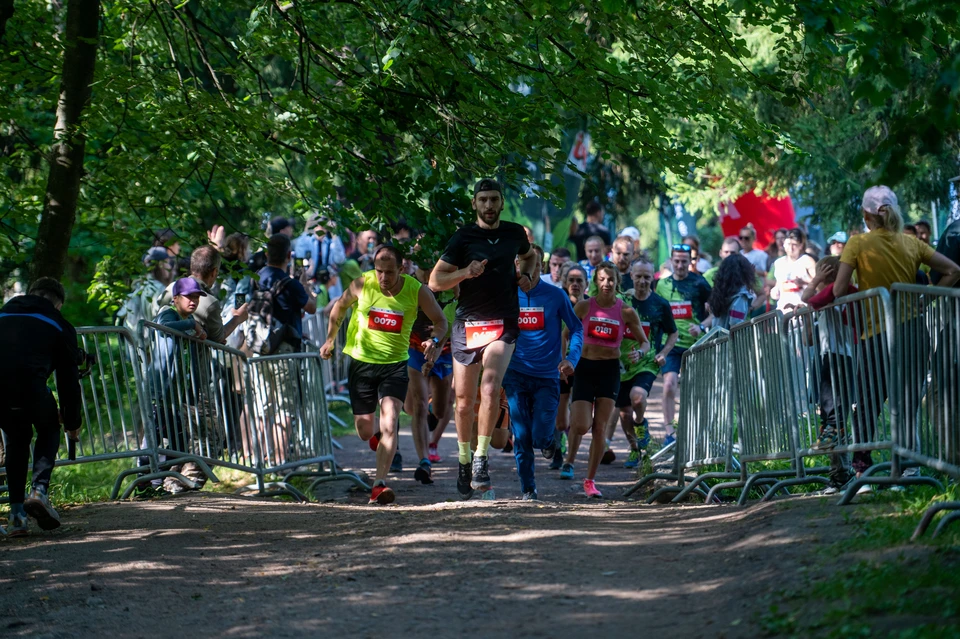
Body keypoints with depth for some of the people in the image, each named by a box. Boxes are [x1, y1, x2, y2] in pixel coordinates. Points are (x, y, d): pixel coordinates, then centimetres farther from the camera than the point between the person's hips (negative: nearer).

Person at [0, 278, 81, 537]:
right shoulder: (58, 325, 21)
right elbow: (68, 379, 23)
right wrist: (72, 423, 34)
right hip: (29, 384, -3)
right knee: (48, 431, 27)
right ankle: (39, 490, 3)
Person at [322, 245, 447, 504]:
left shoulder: (417, 291, -12)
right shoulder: (362, 284, -10)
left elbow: (440, 321, 0)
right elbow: (340, 306, 10)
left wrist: (434, 340, -21)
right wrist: (330, 339, 12)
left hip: (395, 364, -1)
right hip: (361, 362, 1)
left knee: (389, 422, -21)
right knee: (365, 432, 6)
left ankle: (379, 486, -25)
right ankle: (376, 438, 45)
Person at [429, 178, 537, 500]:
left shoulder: (515, 233, 7)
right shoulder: (463, 237, -3)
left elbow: (529, 255, 30)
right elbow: (435, 281, -4)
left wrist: (526, 275, 10)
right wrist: (466, 272, -20)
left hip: (503, 325, 0)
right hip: (467, 324, 0)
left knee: (490, 389, -21)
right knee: (464, 401, 6)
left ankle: (482, 457, -12)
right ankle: (464, 459, 26)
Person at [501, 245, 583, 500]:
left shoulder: (555, 296, -3)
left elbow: (577, 328, 3)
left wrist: (571, 358, -12)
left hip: (547, 376, -2)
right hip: (516, 375, 2)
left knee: (540, 437, -10)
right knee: (521, 437, -2)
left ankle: (550, 438, 26)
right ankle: (527, 489, 12)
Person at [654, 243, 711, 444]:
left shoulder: (699, 283, -3)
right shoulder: (662, 284, 8)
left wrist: (701, 326, -16)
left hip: (696, 345, -1)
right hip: (672, 344, 2)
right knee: (669, 385, -14)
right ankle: (669, 433, -11)